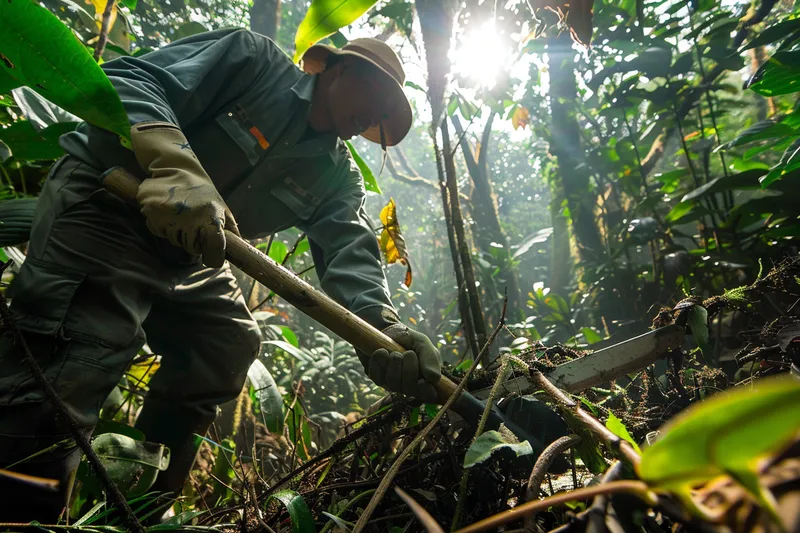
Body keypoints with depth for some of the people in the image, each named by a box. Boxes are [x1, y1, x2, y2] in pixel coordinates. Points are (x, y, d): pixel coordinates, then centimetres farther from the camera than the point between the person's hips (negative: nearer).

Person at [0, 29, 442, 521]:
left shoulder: (338, 176, 4)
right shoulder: (252, 59, -10)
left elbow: (349, 249, -13)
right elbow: (129, 79, -18)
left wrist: (381, 325, -34)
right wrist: (175, 167, -40)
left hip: (188, 261, 8)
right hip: (105, 204, -7)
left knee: (228, 351, 9)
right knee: (67, 372, -20)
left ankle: (141, 504, 27)